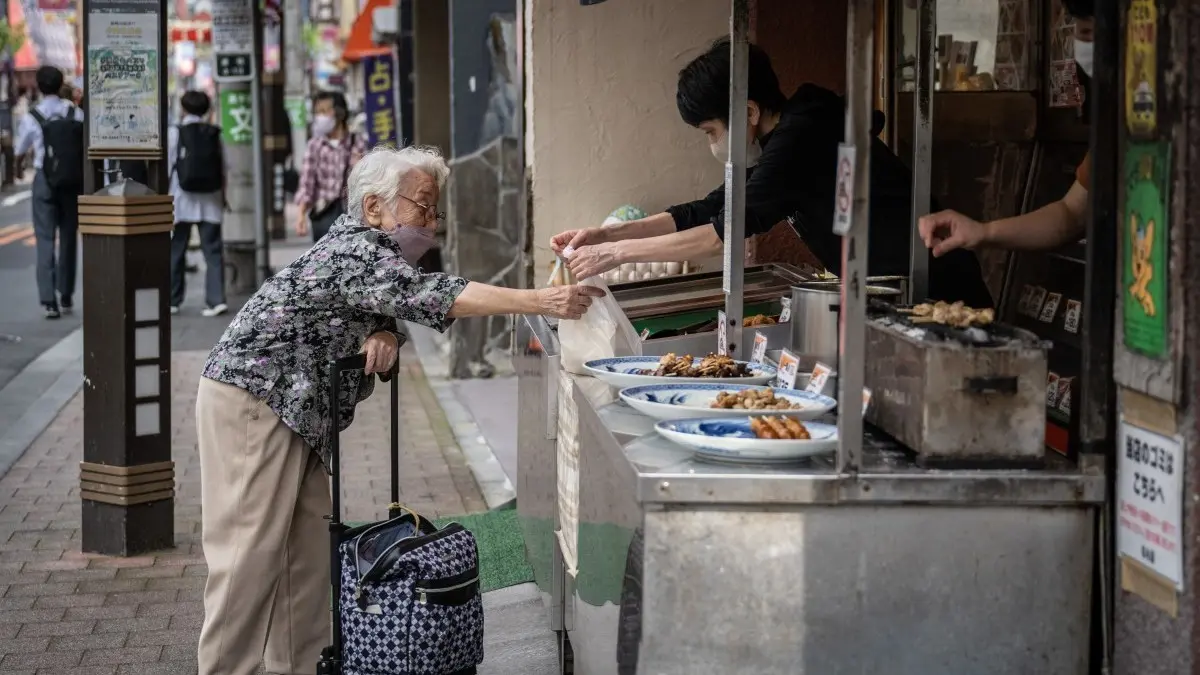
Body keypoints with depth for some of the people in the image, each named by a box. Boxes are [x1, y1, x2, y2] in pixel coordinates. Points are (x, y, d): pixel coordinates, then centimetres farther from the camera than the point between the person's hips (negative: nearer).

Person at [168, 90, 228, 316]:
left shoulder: (174, 133, -2)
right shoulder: (214, 134, 5)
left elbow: (166, 167, -4)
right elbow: (222, 169, 7)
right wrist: (223, 196, 18)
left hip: (182, 199, -2)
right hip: (210, 201, 2)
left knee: (175, 251, 8)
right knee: (213, 251, 1)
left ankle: (172, 301, 14)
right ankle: (216, 299, -10)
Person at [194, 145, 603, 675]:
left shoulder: (374, 251, 10)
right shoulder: (354, 251, -21)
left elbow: (391, 309, 14)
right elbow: (429, 294, -35)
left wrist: (384, 335, -13)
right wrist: (540, 302, -41)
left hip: (295, 413, 10)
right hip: (249, 403, -10)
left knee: (309, 551, 9)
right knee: (251, 555, -9)